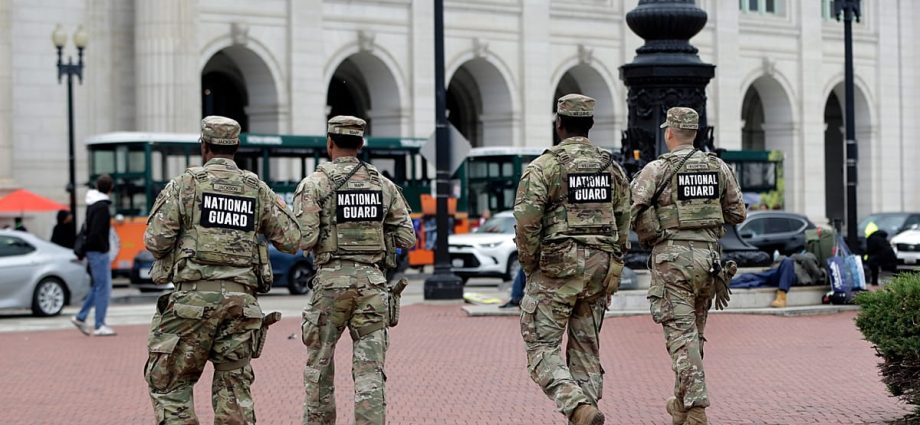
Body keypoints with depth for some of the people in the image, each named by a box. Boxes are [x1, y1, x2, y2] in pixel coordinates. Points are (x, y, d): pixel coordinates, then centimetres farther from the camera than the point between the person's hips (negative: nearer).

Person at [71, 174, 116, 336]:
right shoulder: (102, 206, -17)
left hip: (91, 250, 10)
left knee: (99, 286, 17)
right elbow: (97, 232, -24)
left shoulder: (92, 204, 12)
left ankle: (81, 317, 16)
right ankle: (100, 326, -2)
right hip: (99, 252, -10)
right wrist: (105, 249, -15)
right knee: (103, 288, -4)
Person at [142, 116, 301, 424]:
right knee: (235, 385, 8)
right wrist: (278, 207, 28)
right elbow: (292, 241, 10)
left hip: (194, 296, -3)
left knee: (168, 382, 6)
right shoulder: (257, 189, 9)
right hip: (241, 299, 3)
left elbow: (155, 240, -6)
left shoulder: (185, 184, -1)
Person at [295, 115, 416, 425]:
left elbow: (304, 239, -13)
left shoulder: (314, 184, -4)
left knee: (320, 364, 14)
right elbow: (406, 237, 8)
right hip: (372, 282, 2)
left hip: (331, 281, -2)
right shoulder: (383, 185, 7)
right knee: (370, 370, 0)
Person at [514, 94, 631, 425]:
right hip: (599, 268, 5)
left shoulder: (544, 166, -9)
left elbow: (526, 220, -16)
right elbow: (623, 221, 11)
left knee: (542, 346, -2)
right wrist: (614, 267, 15)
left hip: (556, 268, -5)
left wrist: (530, 265, -3)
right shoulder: (611, 167, 9)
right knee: (586, 347, 13)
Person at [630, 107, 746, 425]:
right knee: (695, 331, 17)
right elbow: (737, 213, 12)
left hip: (672, 256, -4)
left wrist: (649, 237, 2)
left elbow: (633, 206, -16)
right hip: (708, 255, 5)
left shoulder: (657, 168, -5)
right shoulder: (718, 167, 8)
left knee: (681, 333, -5)